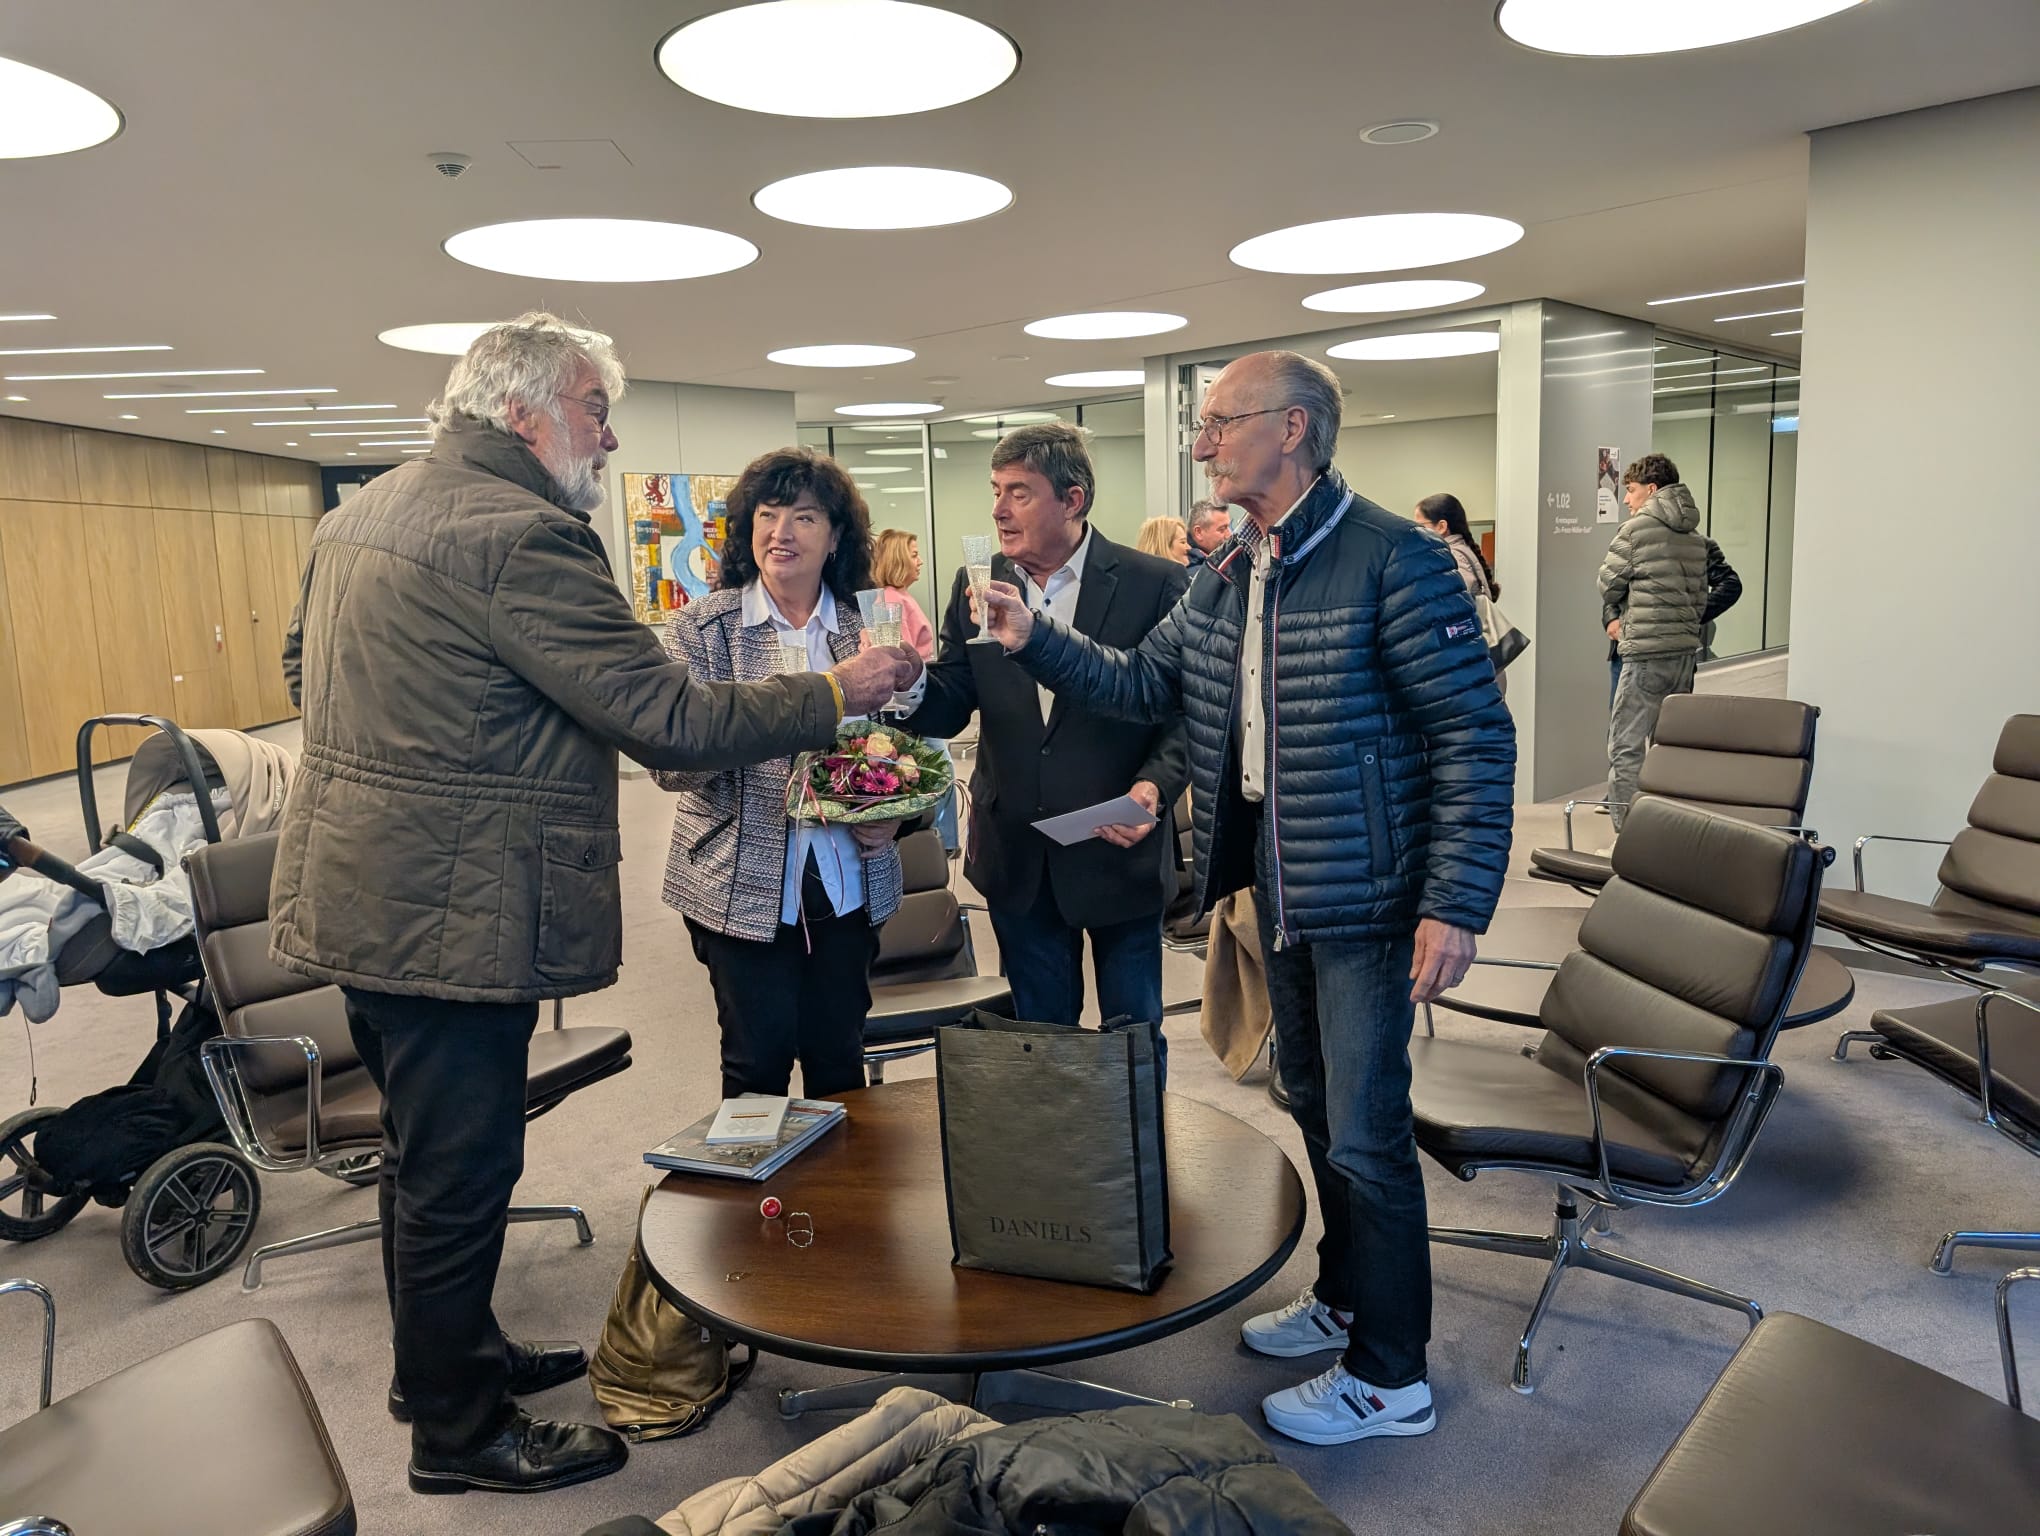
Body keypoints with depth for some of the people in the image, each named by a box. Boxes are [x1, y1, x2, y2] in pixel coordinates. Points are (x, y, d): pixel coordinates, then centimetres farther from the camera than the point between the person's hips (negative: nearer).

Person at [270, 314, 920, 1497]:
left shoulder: (364, 511, 11)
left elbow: (305, 668, 22)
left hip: (359, 898, 11)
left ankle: (455, 1354, 44)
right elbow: (670, 721, -24)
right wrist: (837, 693, -14)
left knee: (429, 1157, 24)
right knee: (460, 1177, 6)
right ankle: (458, 1434, 24)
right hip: (453, 919, -11)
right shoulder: (521, 533, -22)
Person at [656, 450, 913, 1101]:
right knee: (759, 1062, 4)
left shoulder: (869, 626, 4)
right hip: (741, 885, -2)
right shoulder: (701, 627, -3)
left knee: (839, 1056, 12)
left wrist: (890, 815, -4)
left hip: (848, 883, 3)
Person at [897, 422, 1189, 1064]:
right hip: (1018, 860, 3)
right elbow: (947, 711, 0)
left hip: (1117, 851, -3)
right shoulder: (976, 586, 2)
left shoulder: (1154, 584, -9)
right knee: (1040, 1040, 18)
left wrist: (1156, 785, -24)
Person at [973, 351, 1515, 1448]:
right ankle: (1344, 1299, 40)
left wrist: (1454, 905, -22)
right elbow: (1141, 682, 12)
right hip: (1278, 884, 8)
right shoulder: (1226, 577, 9)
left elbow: (1475, 738, -18)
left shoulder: (1392, 559, -17)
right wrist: (1035, 640, -2)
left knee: (1364, 1130, 1)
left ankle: (1389, 1377, 19)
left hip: (1366, 894, -8)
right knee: (1314, 1102, 20)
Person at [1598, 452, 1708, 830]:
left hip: (1647, 653, -8)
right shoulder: (1695, 537, 15)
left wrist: (1616, 613, 20)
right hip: (1687, 647, 8)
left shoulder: (1636, 529, -6)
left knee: (1625, 746, -6)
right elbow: (1701, 596, 16)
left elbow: (1609, 585, -2)